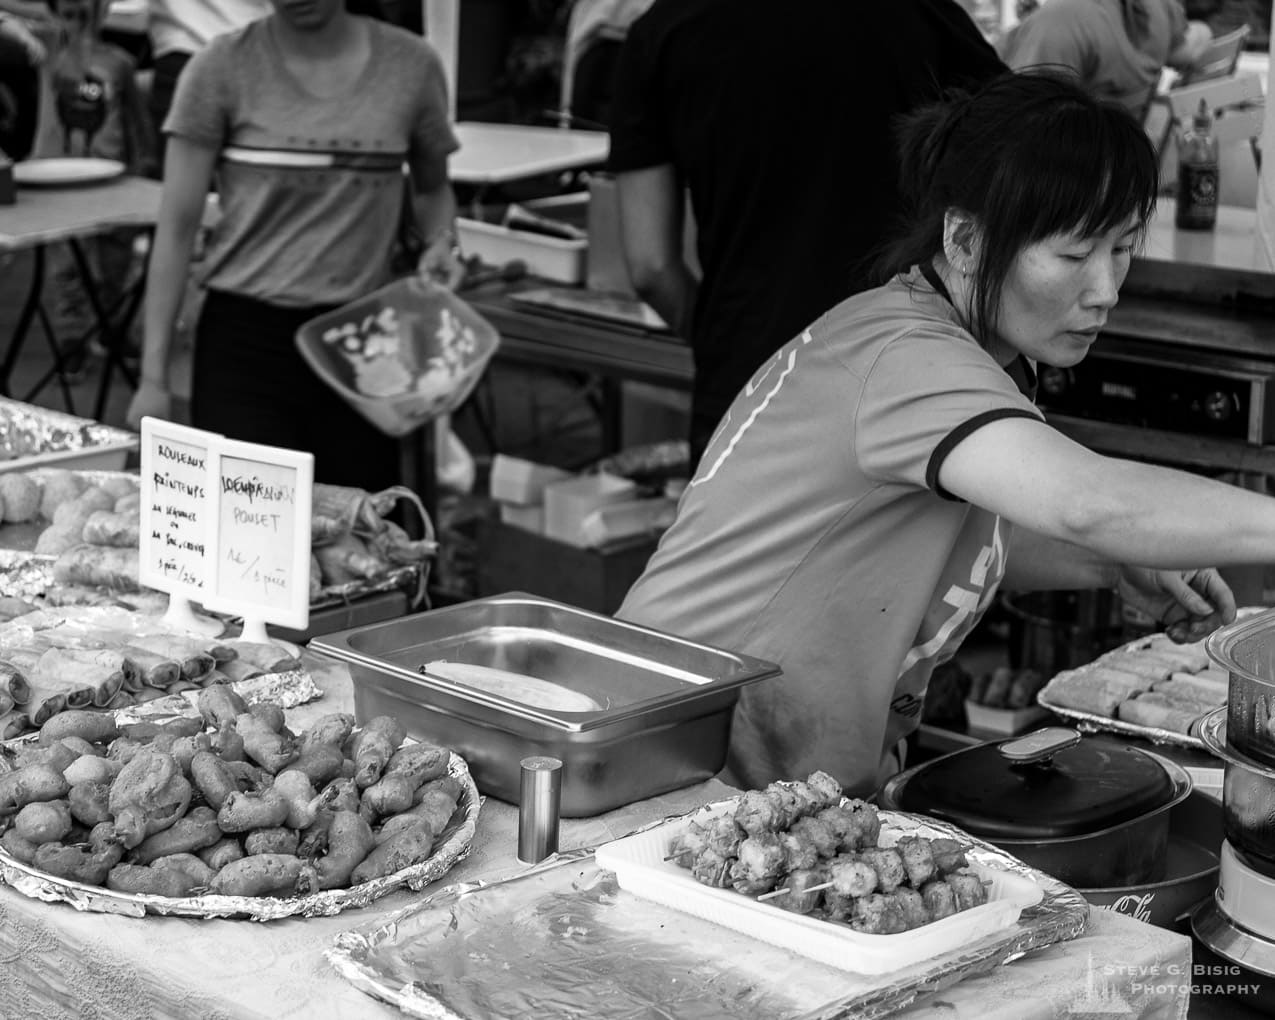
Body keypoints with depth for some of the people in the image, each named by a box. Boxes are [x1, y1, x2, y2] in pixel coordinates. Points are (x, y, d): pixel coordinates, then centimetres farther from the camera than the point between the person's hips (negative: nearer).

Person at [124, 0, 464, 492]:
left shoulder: (412, 65, 0)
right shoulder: (222, 68, -5)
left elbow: (432, 187, 19)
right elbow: (177, 225, -3)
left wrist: (441, 241, -3)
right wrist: (153, 377, -6)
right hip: (245, 337, -2)